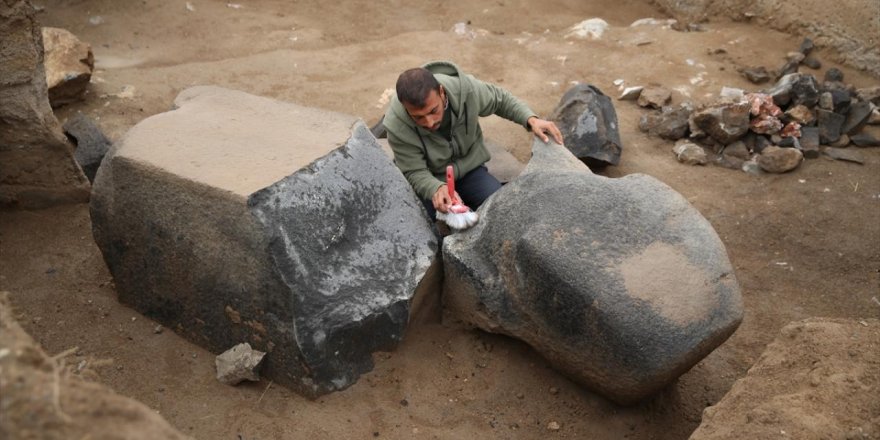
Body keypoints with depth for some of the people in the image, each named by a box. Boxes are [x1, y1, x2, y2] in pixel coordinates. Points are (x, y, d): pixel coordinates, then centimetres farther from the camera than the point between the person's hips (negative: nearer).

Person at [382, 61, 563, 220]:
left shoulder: (467, 89, -24)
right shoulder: (397, 126, -28)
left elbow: (500, 99, -2)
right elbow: (414, 172, -20)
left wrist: (531, 119, -17)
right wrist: (437, 189, -42)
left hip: (470, 169, 2)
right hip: (430, 181, -1)